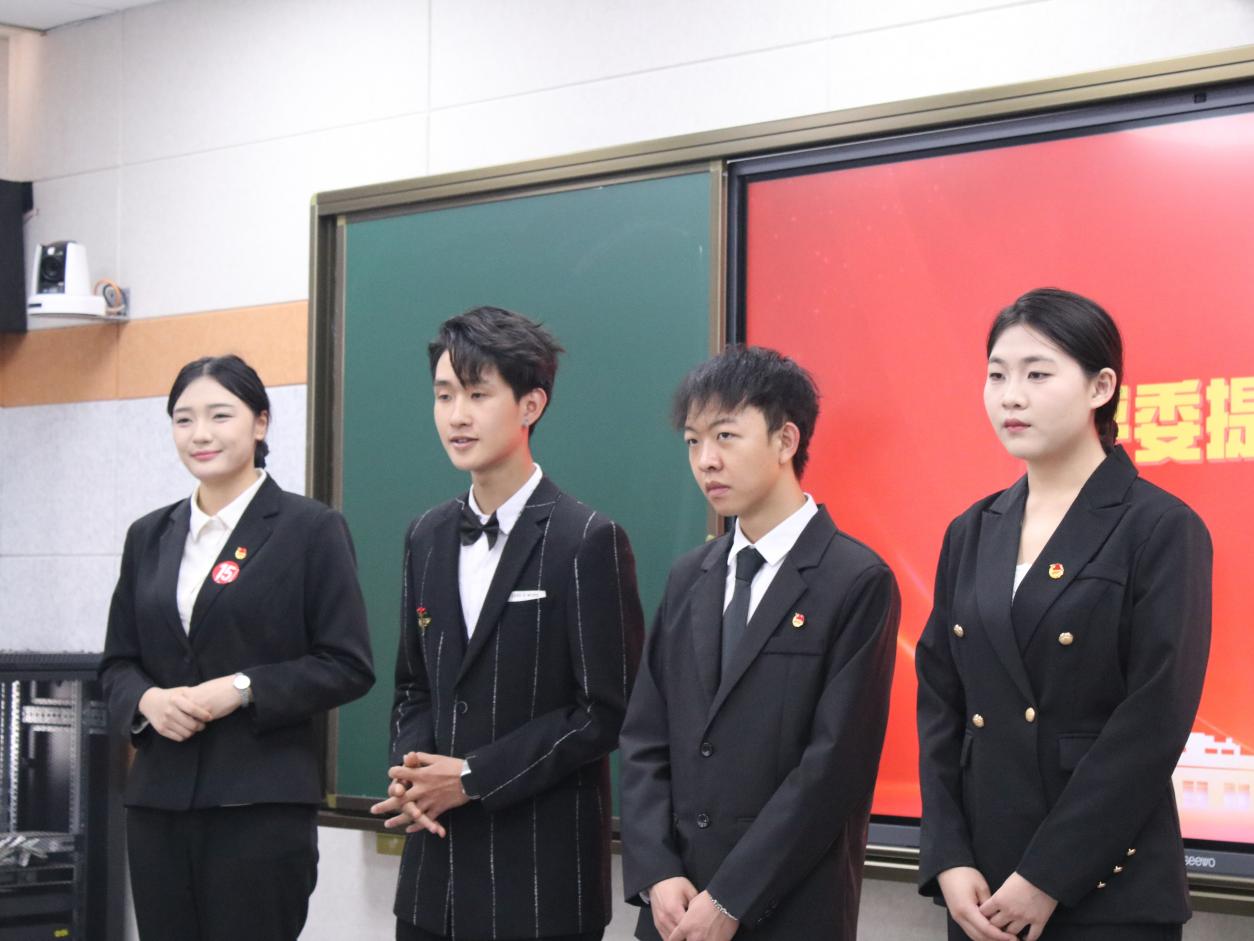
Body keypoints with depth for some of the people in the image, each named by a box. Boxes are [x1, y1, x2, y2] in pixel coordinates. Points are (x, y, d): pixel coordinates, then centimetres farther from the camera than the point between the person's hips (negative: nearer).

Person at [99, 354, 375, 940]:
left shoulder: (310, 529, -1)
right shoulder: (150, 536, 14)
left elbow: (348, 665, -4)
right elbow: (118, 661, 16)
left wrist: (244, 688, -15)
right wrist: (146, 700, -6)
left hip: (261, 803, -5)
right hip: (158, 801, 5)